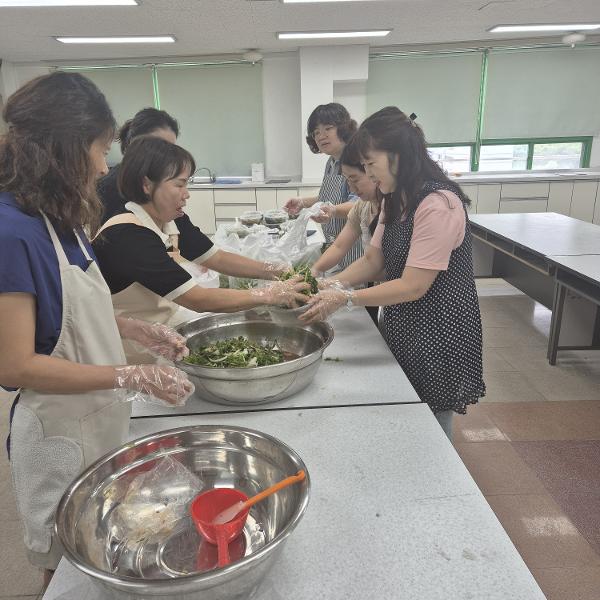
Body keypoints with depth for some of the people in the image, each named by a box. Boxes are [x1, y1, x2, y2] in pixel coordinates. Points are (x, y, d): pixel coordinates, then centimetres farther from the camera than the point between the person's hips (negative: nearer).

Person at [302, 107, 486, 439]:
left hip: (439, 335, -8)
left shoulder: (438, 204, -24)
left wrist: (345, 298, -23)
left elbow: (413, 286, -24)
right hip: (404, 327, 9)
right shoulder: (395, 200, 8)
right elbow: (373, 260, 6)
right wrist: (330, 286, -8)